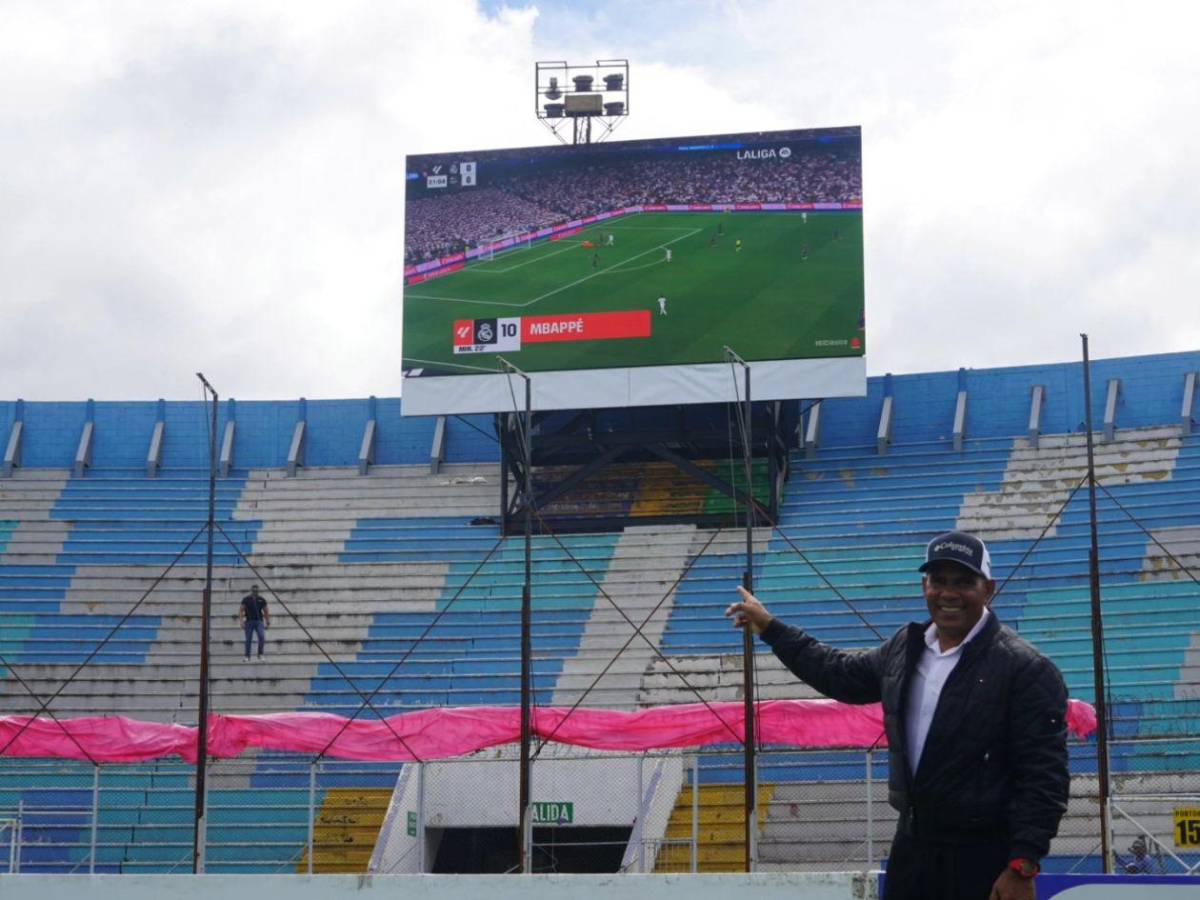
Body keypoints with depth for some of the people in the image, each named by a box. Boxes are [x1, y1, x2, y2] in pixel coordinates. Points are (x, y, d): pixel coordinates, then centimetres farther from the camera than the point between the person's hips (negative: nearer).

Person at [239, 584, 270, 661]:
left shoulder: (262, 599, 6)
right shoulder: (246, 599, 0)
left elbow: (266, 612, 13)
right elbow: (241, 611, -1)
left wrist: (268, 622, 10)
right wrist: (242, 622, -11)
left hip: (259, 621, 1)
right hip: (249, 621, -1)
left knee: (262, 637, -15)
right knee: (248, 640, 1)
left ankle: (260, 654, -2)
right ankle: (247, 657, 11)